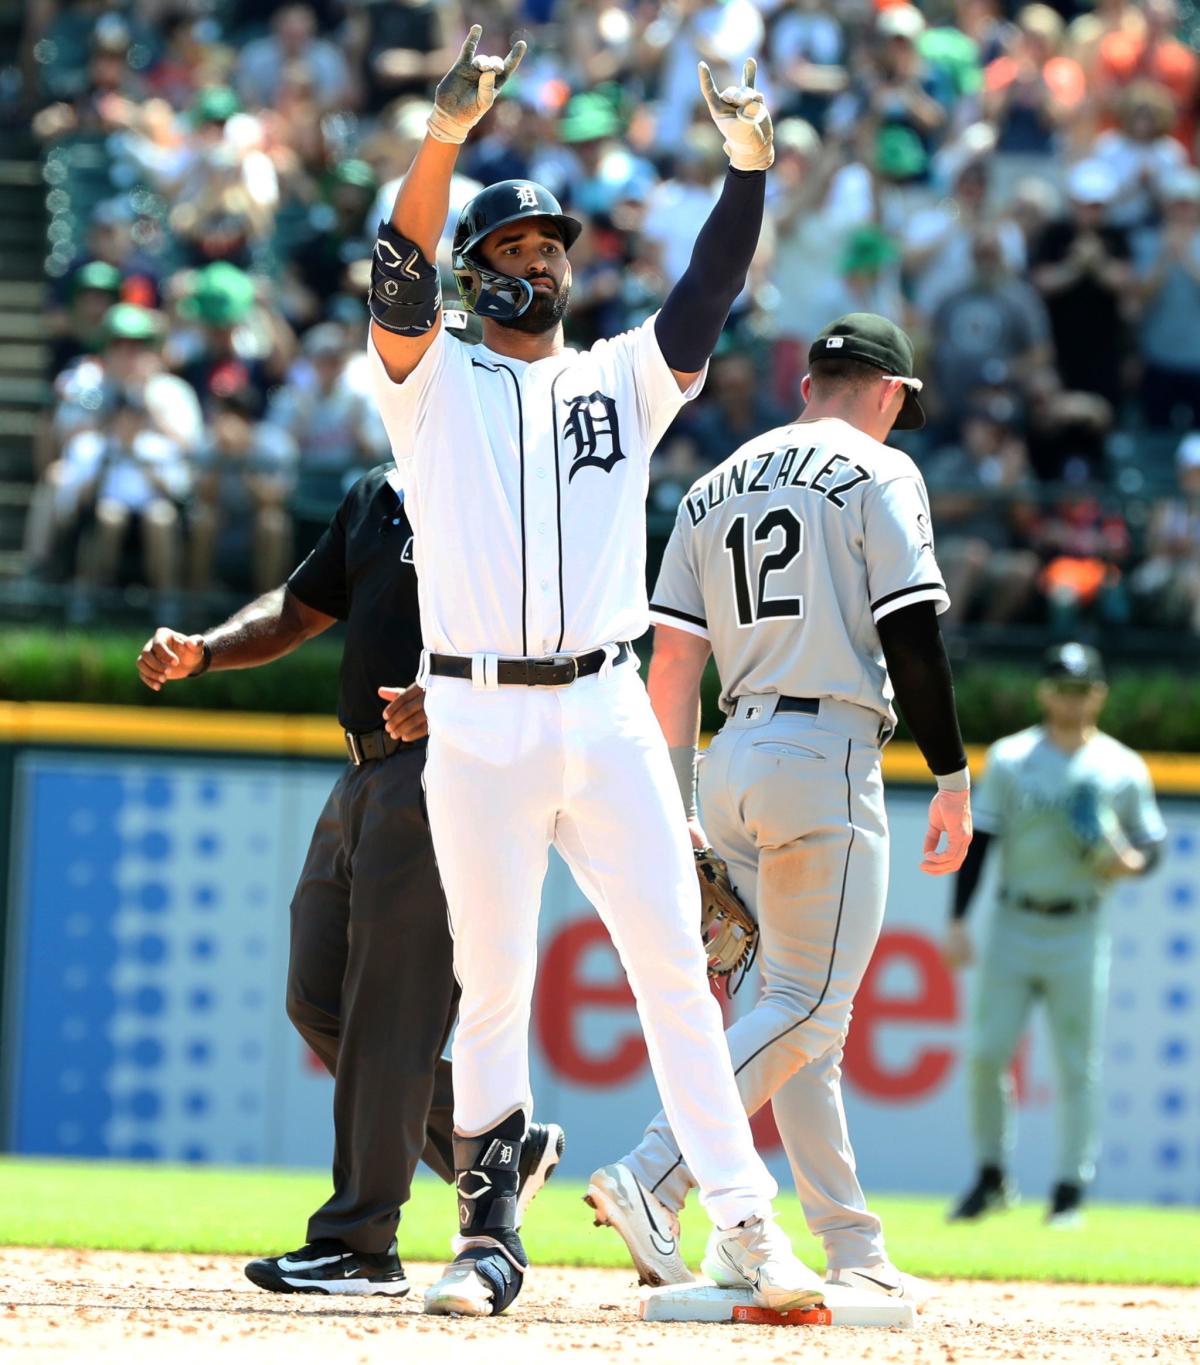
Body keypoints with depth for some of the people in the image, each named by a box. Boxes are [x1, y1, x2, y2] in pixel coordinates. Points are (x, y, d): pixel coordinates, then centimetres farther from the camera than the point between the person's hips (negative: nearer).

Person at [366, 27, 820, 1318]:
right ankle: (489, 1237, 7)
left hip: (608, 715, 2)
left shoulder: (623, 378, 15)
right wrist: (447, 135, -25)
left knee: (674, 965, -4)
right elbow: (398, 277, -11)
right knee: (493, 985, 0)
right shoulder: (433, 380, 7)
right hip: (477, 725, -2)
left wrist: (748, 165, -14)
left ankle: (742, 1224, -5)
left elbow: (708, 294, 1)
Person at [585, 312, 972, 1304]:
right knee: (808, 1005, -8)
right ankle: (652, 1180, -23)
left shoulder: (716, 488, 16)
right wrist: (952, 781, -6)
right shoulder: (877, 473, -2)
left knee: (800, 1007, 11)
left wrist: (678, 806, 13)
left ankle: (854, 1250, 11)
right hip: (828, 757, -7)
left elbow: (673, 658, 11)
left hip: (732, 761, 7)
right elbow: (912, 637, -10)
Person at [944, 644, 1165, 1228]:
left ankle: (1069, 1193, 2)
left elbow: (1152, 843, 9)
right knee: (987, 1052, -4)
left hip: (1080, 932, -1)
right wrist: (957, 921, -4)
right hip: (1014, 925, 1)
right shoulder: (1009, 758, 4)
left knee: (1077, 1065, -3)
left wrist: (1132, 861, -15)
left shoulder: (1122, 769, 3)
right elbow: (979, 839, 2)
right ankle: (992, 1176, 11)